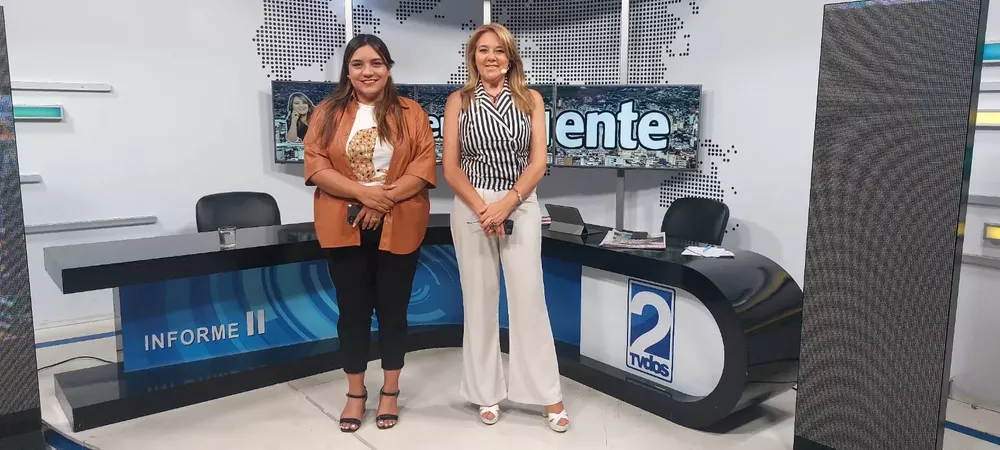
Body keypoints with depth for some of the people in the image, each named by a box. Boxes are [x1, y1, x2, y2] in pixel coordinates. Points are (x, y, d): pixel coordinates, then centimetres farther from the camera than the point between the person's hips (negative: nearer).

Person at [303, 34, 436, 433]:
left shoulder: (410, 113, 3)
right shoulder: (327, 113, 4)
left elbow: (425, 164, -5)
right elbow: (315, 165, -4)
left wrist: (387, 198, -17)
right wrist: (362, 193, -17)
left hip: (398, 228, 0)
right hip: (345, 228, 1)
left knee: (393, 309, 8)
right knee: (352, 310, 8)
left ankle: (390, 392, 24)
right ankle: (355, 394, 24)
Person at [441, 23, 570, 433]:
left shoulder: (530, 99, 6)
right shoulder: (458, 101, 5)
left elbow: (538, 162, 0)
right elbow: (450, 167, 0)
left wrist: (506, 204, -13)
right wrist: (482, 209, -13)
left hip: (521, 206, 0)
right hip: (472, 207, 0)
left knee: (529, 297, 0)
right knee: (480, 300, 5)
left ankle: (548, 395, 9)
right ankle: (487, 393, 17)